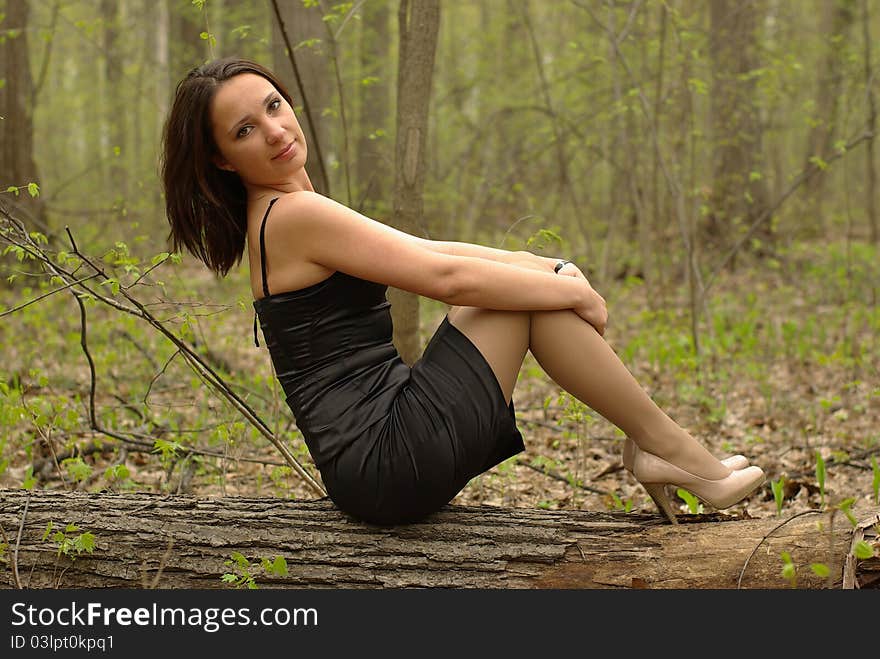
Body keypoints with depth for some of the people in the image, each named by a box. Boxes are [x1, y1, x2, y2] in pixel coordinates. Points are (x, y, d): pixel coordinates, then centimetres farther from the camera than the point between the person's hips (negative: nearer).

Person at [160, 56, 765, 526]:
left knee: (528, 271, 10)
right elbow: (446, 276, -16)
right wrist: (571, 291, -3)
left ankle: (646, 450, 6)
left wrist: (551, 269, 8)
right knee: (542, 293, -7)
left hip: (372, 466, 9)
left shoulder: (275, 216, 15)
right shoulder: (295, 214, -15)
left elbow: (421, 250, 16)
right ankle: (668, 447, 4)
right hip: (391, 462, -9)